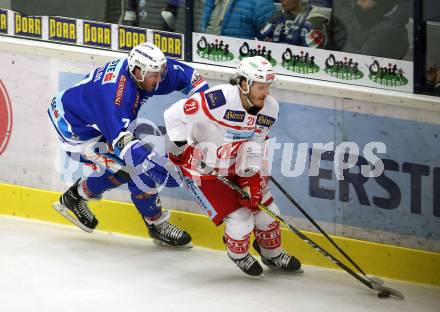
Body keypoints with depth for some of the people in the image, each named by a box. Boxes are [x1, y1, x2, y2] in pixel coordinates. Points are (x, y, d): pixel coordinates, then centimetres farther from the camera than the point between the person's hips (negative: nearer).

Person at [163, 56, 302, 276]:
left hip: (234, 167, 7)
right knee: (239, 218, -9)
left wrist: (251, 179, -11)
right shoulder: (218, 99, -33)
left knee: (264, 206, 10)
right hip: (203, 170, -7)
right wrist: (180, 149, -18)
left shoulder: (270, 109, -11)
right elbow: (174, 115, -26)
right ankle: (238, 254, 24)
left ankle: (272, 254, 37)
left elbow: (254, 146, -2)